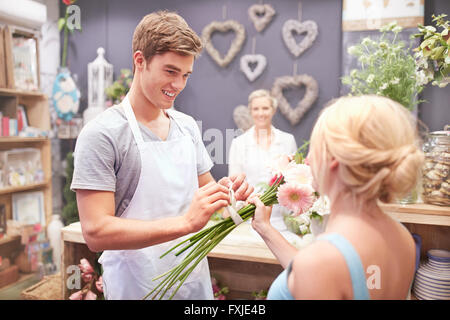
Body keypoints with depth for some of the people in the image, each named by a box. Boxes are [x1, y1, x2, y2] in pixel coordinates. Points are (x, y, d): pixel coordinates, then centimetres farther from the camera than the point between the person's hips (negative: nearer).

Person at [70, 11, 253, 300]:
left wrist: (224, 192, -11)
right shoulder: (102, 134, -17)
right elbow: (96, 232, -22)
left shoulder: (188, 126, 2)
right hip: (138, 286, -5)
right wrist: (186, 222, -30)